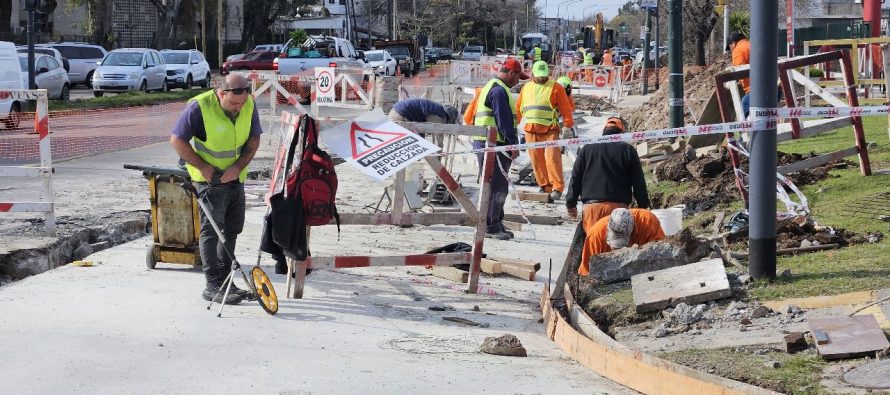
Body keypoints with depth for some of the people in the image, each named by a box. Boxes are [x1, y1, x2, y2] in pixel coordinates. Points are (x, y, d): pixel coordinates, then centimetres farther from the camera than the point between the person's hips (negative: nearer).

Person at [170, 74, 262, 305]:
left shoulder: (249, 105, -6)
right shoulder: (199, 107, -22)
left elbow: (254, 139, 2)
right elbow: (177, 140, -16)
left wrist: (238, 167, -13)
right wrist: (204, 167, -19)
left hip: (235, 179, 6)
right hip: (210, 179, -6)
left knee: (232, 229, 12)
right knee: (211, 228, -12)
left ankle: (225, 281, 23)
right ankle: (213, 286, -12)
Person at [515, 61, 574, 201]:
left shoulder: (555, 87, 3)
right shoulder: (526, 88, 16)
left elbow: (566, 108, 0)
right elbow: (518, 108, 22)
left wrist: (567, 125, -8)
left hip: (550, 130, -4)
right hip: (530, 130, 4)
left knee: (552, 158, -14)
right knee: (536, 160, 4)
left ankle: (557, 187, -12)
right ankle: (545, 186, 12)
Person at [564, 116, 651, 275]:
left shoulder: (586, 149, 11)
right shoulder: (628, 150, 6)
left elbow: (575, 179, 11)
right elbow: (639, 182, 6)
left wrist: (571, 203, 17)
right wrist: (643, 206, 13)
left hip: (592, 205, 1)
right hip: (618, 206, -1)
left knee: (592, 243, 4)